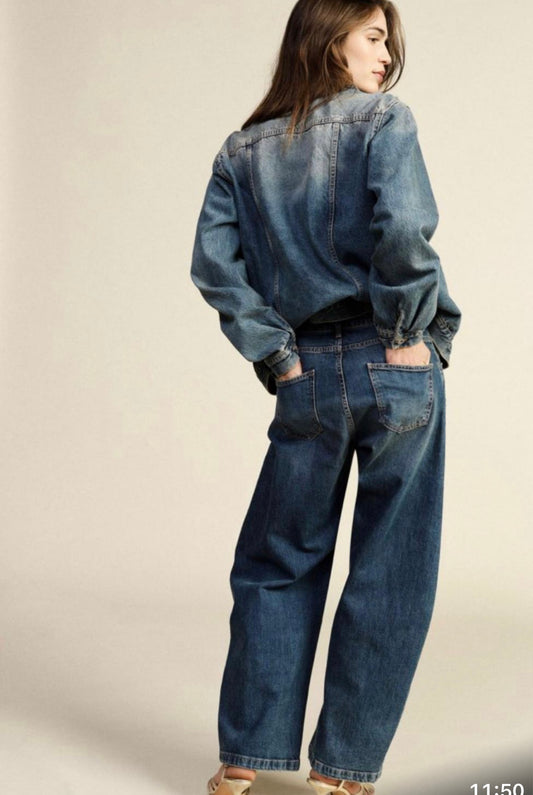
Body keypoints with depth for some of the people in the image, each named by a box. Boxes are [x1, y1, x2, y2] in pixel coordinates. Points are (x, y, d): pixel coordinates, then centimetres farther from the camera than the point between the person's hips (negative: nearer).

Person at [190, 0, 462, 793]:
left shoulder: (243, 150, 11)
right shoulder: (384, 119, -2)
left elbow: (213, 262, -1)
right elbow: (402, 228, -19)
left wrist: (275, 356, 1)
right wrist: (410, 332, -8)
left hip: (309, 376, 4)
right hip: (397, 370, -3)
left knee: (277, 564, 14)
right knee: (390, 575, 7)